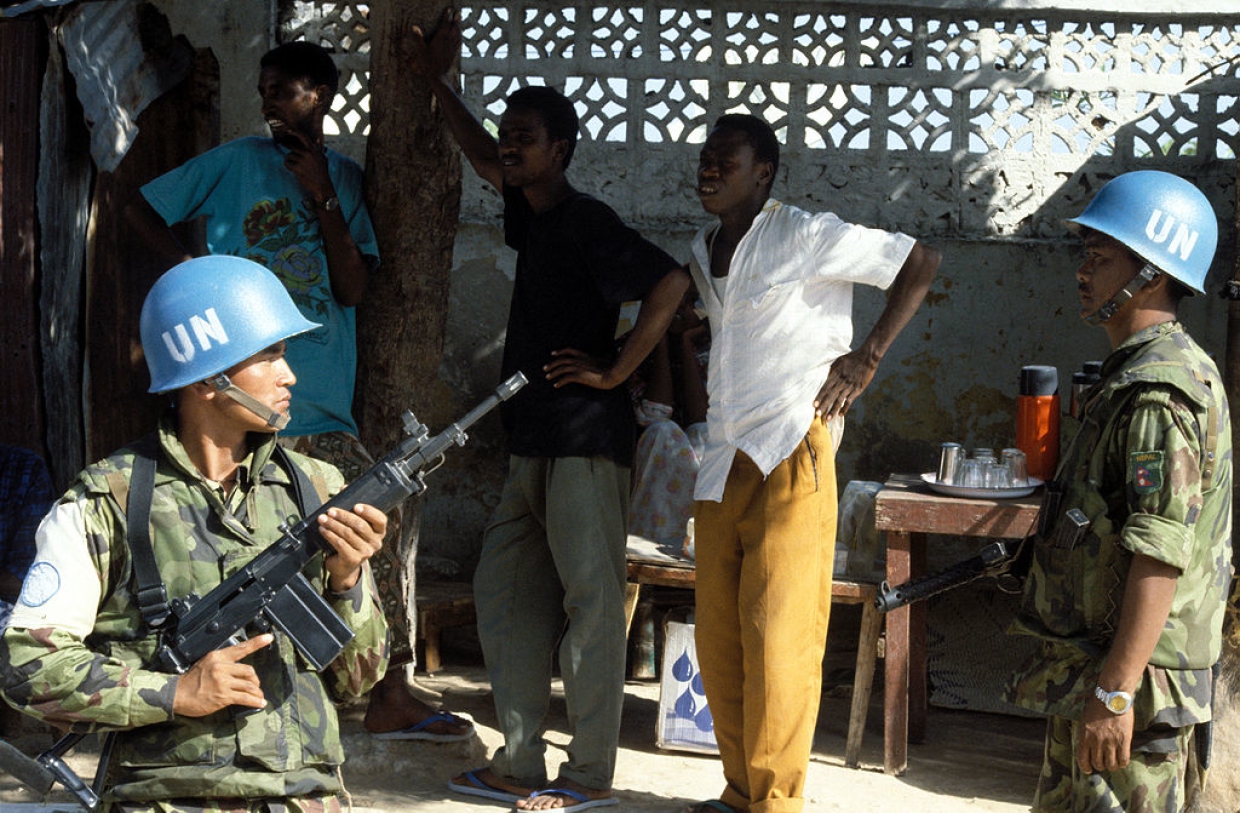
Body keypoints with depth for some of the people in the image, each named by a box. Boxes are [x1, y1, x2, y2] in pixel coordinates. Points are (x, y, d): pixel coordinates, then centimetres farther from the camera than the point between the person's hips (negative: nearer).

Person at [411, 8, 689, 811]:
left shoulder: (586, 221, -11)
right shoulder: (532, 215, 14)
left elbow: (670, 282, -22)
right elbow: (485, 160, 33)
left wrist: (616, 371, -17)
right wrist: (438, 82, 29)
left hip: (585, 440, -9)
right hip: (535, 442, 10)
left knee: (590, 598, -4)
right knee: (505, 589, 10)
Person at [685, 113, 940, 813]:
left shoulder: (808, 237, -7)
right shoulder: (704, 251, 16)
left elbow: (922, 262, -4)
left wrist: (867, 358, -7)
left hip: (788, 460, -7)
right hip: (722, 466, 7)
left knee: (777, 642, -8)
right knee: (718, 642, 9)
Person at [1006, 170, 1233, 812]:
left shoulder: (1159, 392, -20)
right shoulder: (1140, 375, 15)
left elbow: (1160, 555, -27)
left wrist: (1115, 691, -27)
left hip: (1132, 681, -11)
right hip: (1091, 665, 11)